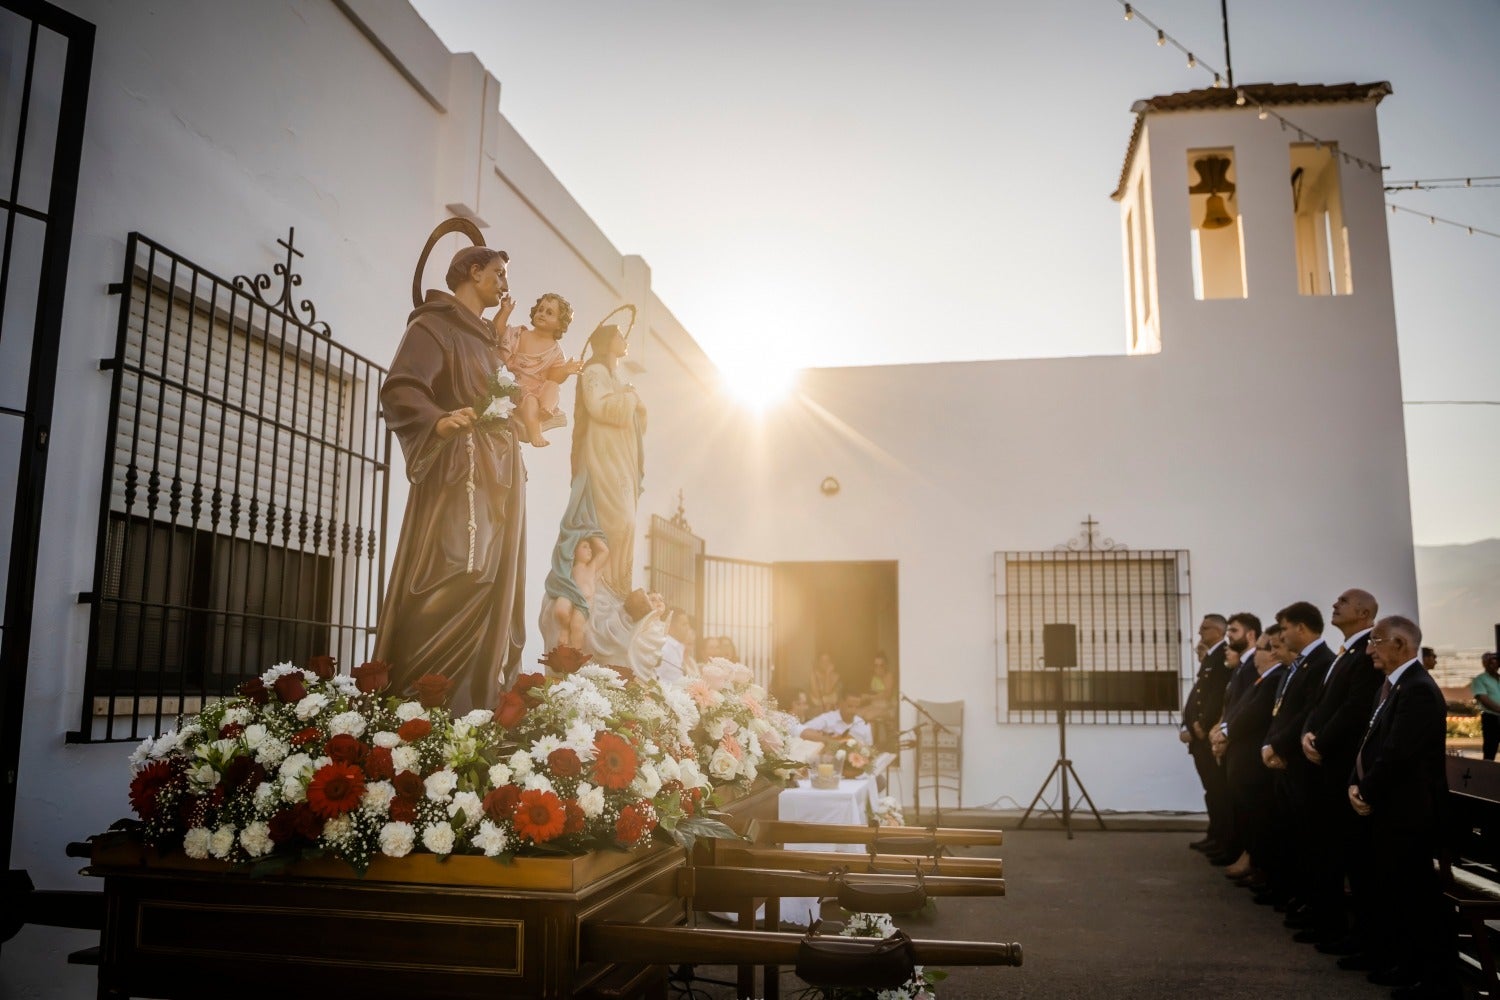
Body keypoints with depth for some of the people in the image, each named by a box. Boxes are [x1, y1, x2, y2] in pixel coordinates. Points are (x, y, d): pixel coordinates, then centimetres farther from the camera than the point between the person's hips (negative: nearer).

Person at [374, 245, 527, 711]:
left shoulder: (484, 337, 25)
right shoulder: (434, 325, -2)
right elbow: (399, 390, -16)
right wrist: (439, 422, -32)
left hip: (500, 476, 9)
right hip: (462, 474, -9)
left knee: (493, 594, 4)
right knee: (455, 589, -18)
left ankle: (478, 708, 6)